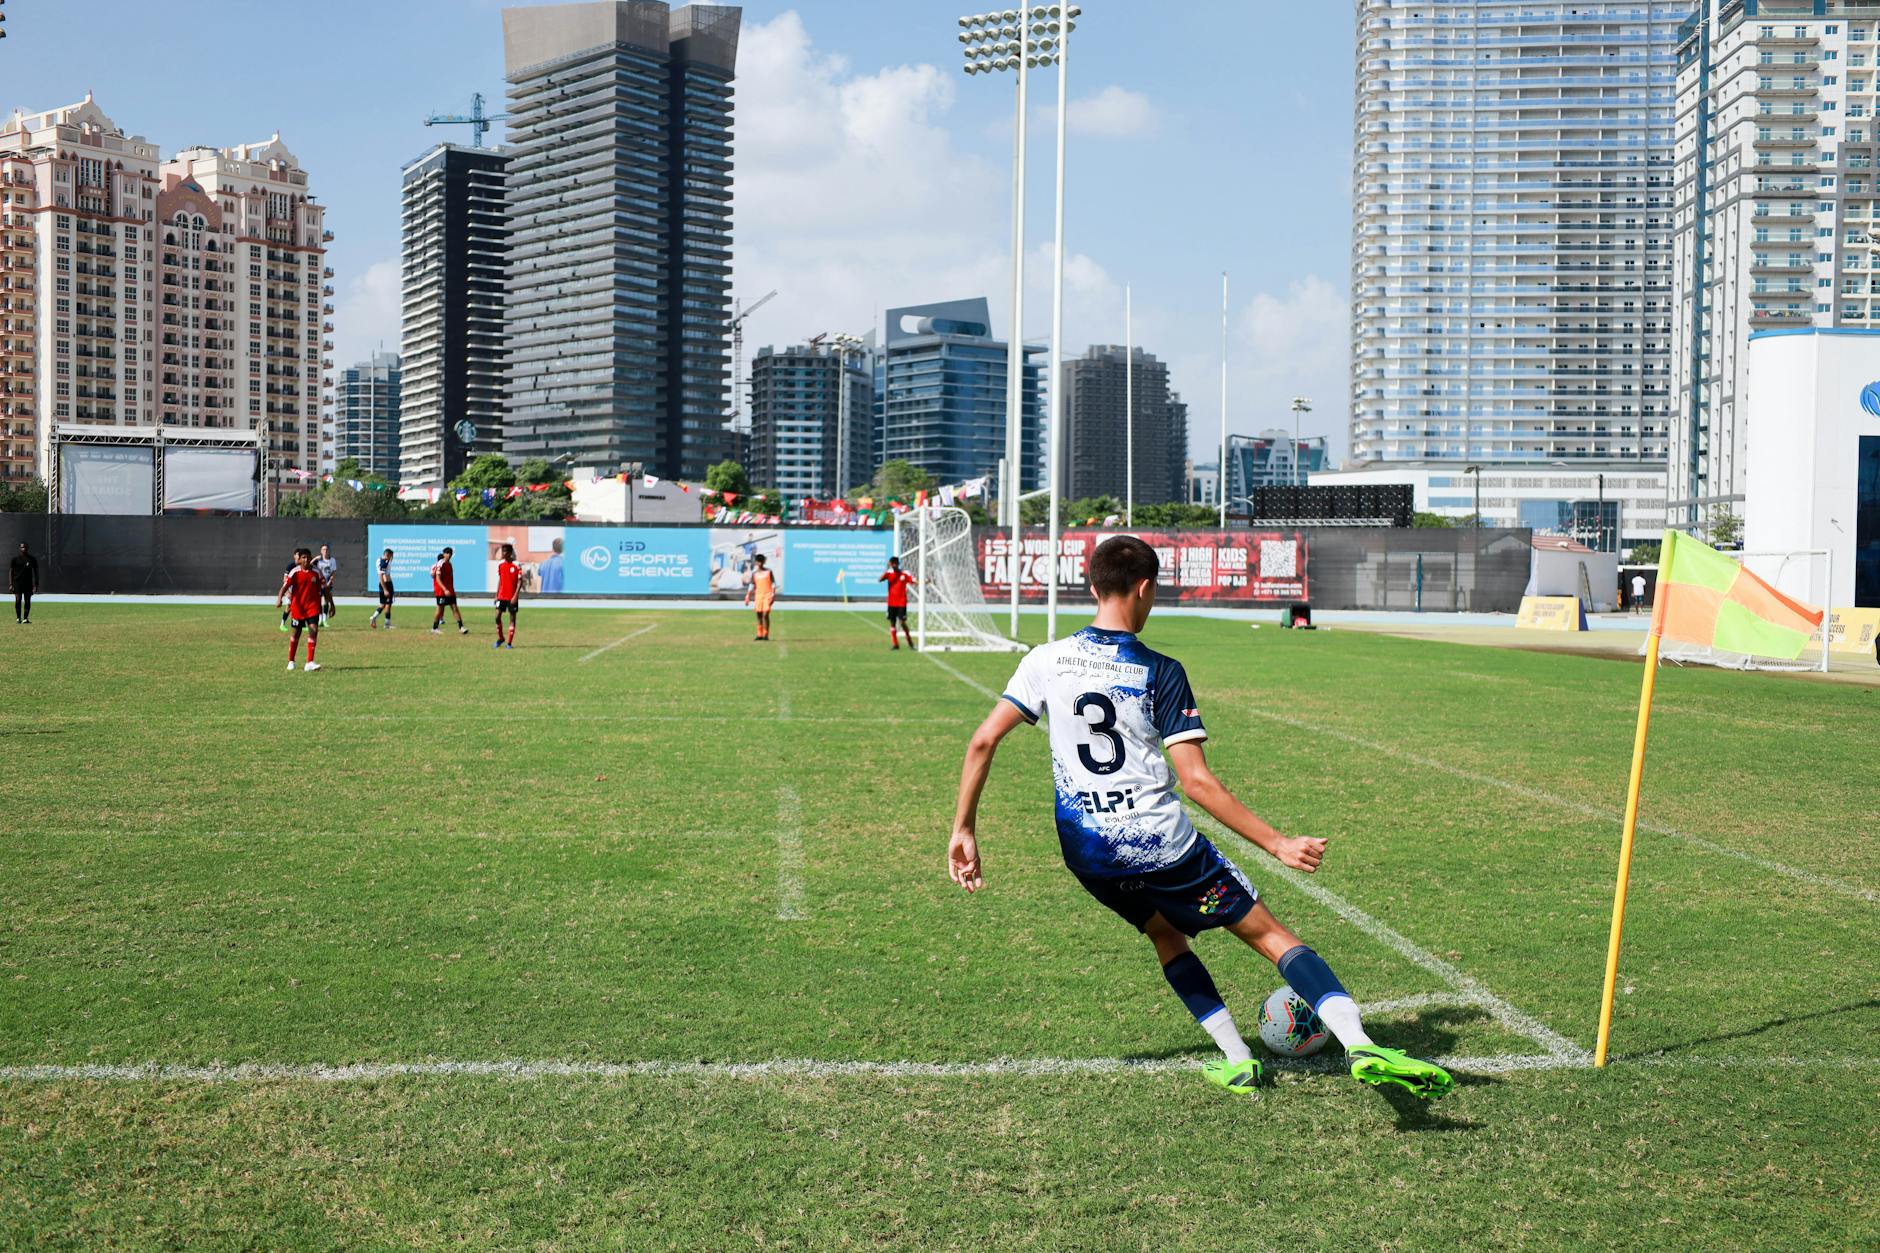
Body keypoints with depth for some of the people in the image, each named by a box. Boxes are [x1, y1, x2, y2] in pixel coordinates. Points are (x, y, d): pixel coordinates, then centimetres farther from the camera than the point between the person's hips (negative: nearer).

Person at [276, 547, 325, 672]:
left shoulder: (316, 573, -2)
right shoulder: (295, 572, -6)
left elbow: (324, 589, 6)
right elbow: (285, 586, -14)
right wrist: (279, 598, -31)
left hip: (313, 607, 0)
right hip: (297, 606, 0)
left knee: (313, 630, -16)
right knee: (296, 633, 10)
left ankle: (310, 662, -16)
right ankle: (291, 661, 28)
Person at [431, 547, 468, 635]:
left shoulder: (449, 564, 12)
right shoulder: (440, 564, -12)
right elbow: (438, 579, -18)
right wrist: (445, 590, -27)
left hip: (450, 592, 7)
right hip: (441, 592, -7)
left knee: (455, 608, -1)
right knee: (440, 609, 0)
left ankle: (461, 627, -7)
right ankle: (434, 628, 12)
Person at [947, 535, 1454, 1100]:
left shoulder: (1045, 661, 1)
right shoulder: (1160, 671, -8)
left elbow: (983, 742, -4)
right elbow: (1196, 781, -13)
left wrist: (964, 829, 5)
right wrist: (1277, 844, -9)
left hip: (1087, 853, 4)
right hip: (1162, 842, -4)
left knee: (1166, 934, 29)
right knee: (1268, 932, 6)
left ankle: (1236, 1059, 20)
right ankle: (1362, 1047, -9)